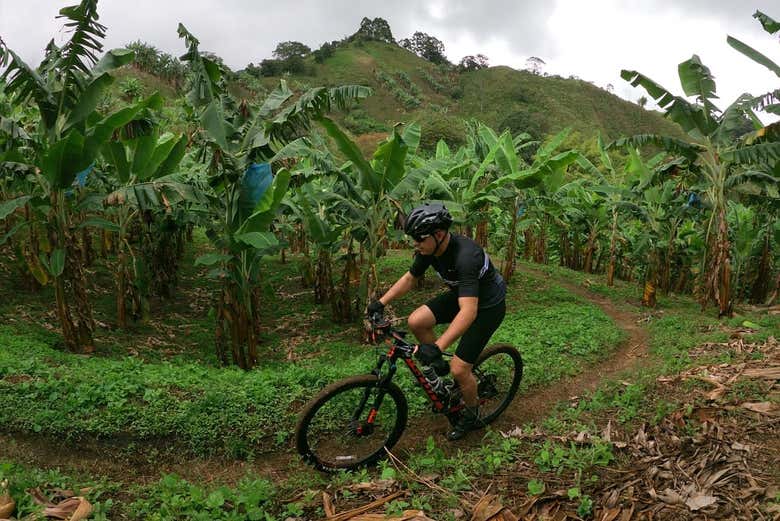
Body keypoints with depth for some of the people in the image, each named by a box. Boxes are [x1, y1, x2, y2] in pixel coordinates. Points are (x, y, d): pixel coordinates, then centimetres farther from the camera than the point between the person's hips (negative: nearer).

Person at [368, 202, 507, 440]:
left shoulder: (465, 256, -38)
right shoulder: (429, 248, -14)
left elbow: (469, 311, -46)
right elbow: (409, 278, 3)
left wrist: (438, 346, -53)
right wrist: (381, 302, -5)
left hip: (488, 306, -7)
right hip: (460, 295, 7)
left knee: (459, 369, -10)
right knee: (416, 321, -12)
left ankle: (472, 416, 19)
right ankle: (440, 367, 13)